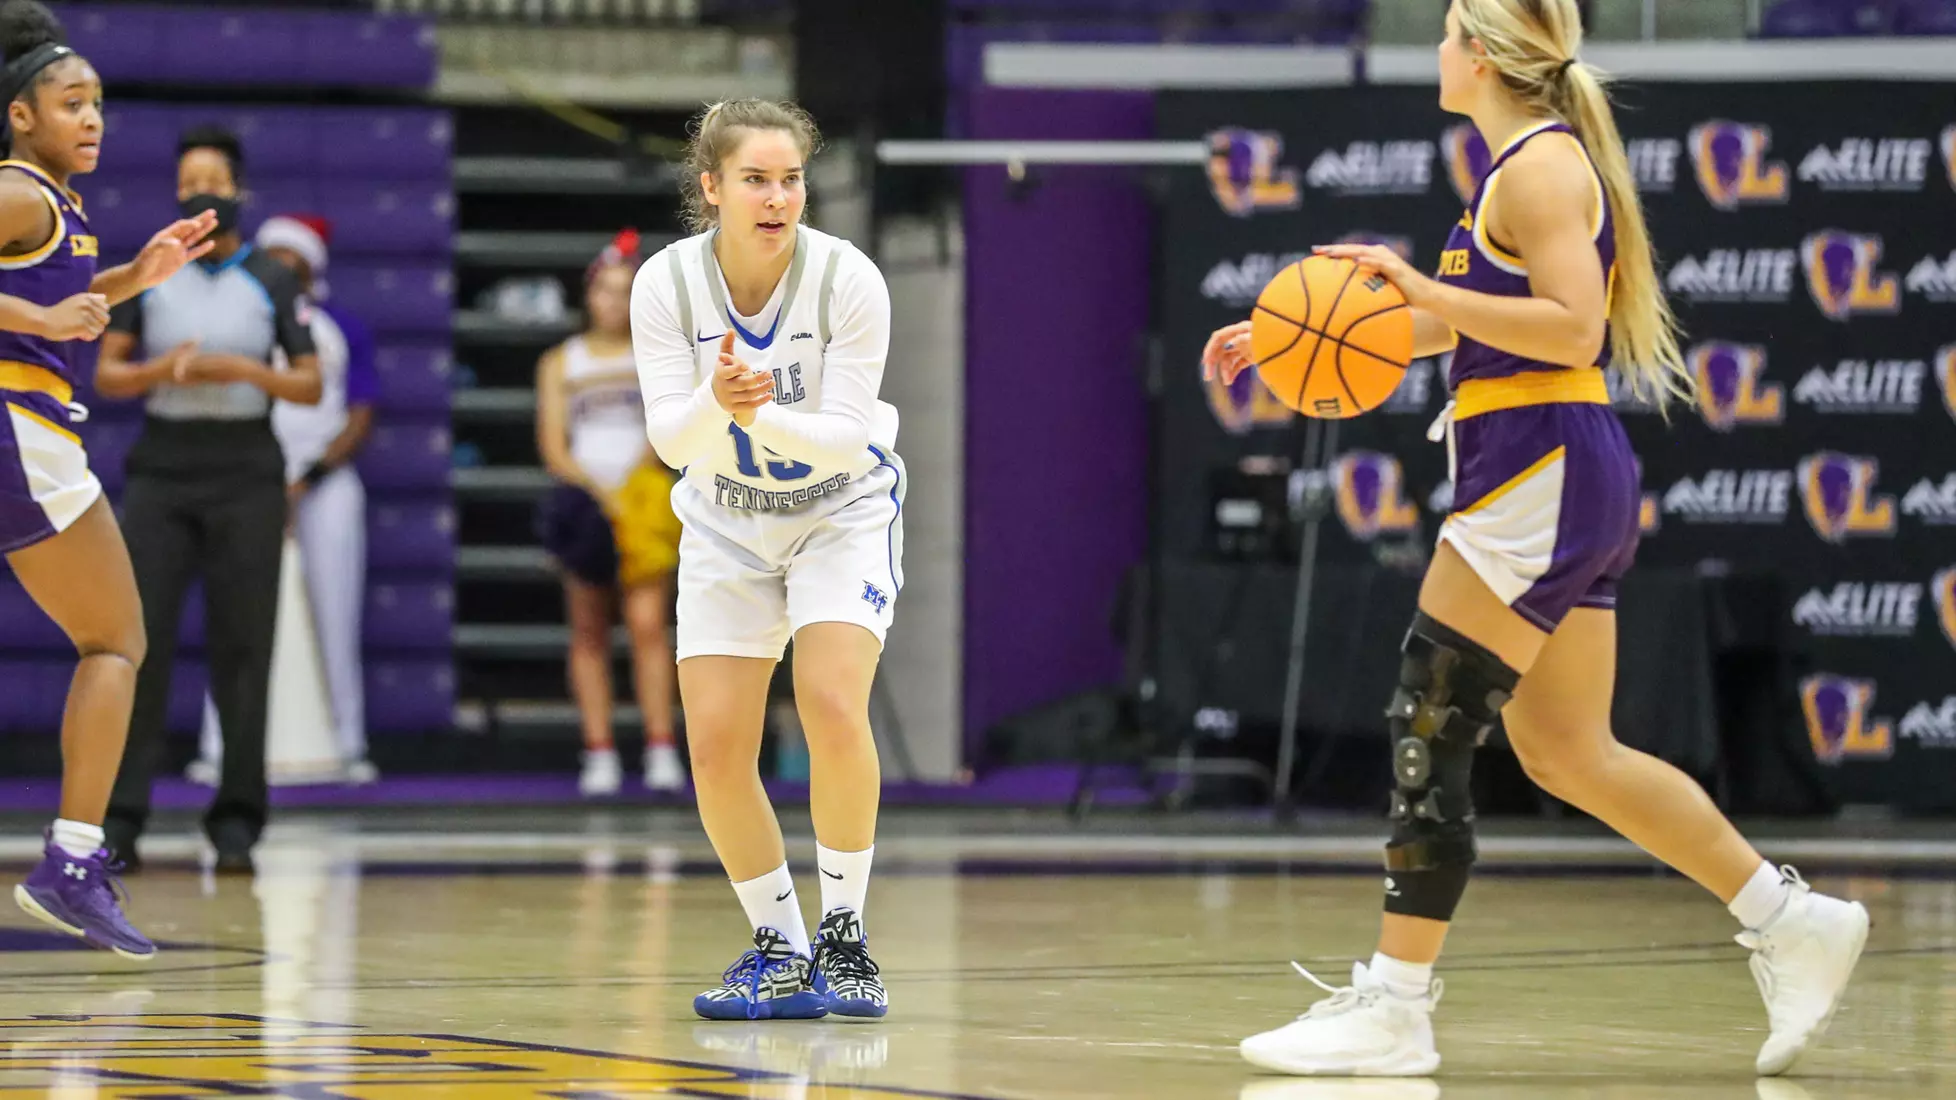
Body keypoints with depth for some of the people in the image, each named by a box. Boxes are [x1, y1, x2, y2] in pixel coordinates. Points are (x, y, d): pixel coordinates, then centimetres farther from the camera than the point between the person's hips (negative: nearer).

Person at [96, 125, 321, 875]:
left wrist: (244, 370, -12)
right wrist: (161, 370, -14)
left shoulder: (272, 283, 7)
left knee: (242, 647, -1)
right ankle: (120, 816, -6)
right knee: (140, 639, -7)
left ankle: (236, 820, 5)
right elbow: (106, 376, 6)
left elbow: (310, 386, 5)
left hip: (246, 475, 0)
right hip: (161, 471, 0)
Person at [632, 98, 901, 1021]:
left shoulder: (847, 280, -23)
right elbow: (671, 440, -19)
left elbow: (846, 438, -23)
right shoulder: (667, 283, -18)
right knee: (716, 745, -7)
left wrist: (766, 414, -42)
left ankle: (842, 937, -7)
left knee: (833, 707, -23)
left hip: (842, 511, -2)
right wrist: (717, 404, -41)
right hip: (727, 526, 2)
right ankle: (778, 949, 12)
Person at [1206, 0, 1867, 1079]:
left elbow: (1573, 328, -22)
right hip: (1544, 482, 10)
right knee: (1569, 754, 12)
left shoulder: (1541, 164, -11)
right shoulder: (1526, 162, 19)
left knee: (1429, 729, -8)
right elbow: (1457, 325, 27)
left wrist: (1421, 286, -24)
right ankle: (1791, 921, 15)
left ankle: (1393, 1005, -6)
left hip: (1544, 478, -10)